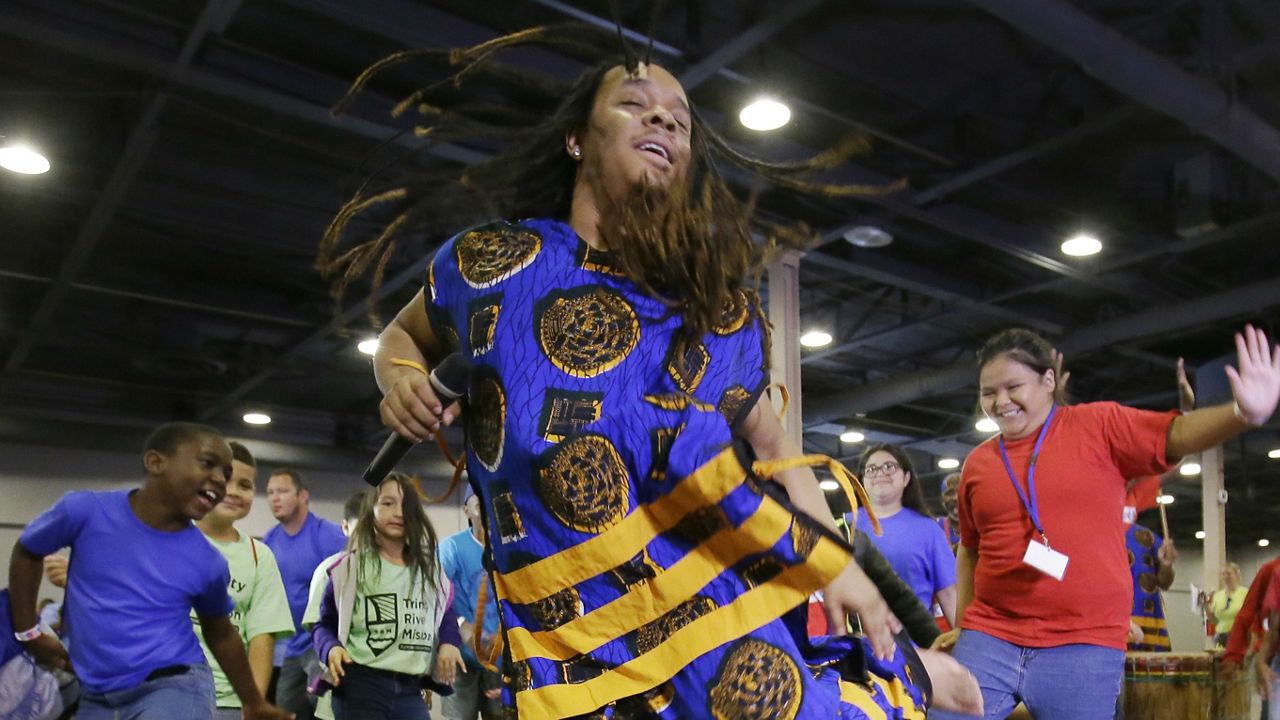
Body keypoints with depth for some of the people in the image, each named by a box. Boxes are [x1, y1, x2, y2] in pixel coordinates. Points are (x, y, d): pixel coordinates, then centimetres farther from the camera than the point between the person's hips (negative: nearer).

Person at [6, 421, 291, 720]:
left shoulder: (207, 562, -8)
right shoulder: (84, 511, -9)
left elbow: (221, 635, 10)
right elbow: (27, 552, 13)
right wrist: (29, 633, 12)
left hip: (174, 688, -2)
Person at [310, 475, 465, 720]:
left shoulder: (428, 567, 14)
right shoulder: (351, 565, 1)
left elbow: (445, 613, 26)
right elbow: (323, 624, 4)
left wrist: (449, 642, 5)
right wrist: (332, 648, -17)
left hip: (410, 691, 4)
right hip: (360, 687, -4)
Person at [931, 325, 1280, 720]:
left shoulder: (1100, 425, 0)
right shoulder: (977, 462, 9)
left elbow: (1176, 434, -13)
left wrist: (1244, 413, -32)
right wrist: (962, 625, 17)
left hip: (1084, 645, -3)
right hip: (989, 638, 3)